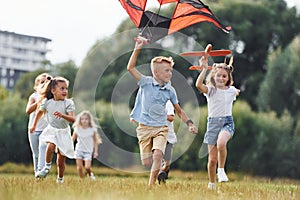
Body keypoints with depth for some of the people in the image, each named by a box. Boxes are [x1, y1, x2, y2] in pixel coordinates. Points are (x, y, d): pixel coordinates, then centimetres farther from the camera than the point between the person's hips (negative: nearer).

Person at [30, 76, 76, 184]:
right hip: (51, 130, 1)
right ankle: (47, 166, -10)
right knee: (51, 146, -31)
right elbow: (40, 112, 17)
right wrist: (34, 125, 24)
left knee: (61, 161, 5)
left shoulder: (68, 103, -11)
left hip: (64, 132, -1)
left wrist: (62, 115, -40)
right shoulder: (47, 102, -4)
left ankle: (60, 179, 25)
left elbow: (72, 119, -22)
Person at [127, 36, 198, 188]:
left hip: (161, 128, 1)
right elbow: (130, 68, -17)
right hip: (144, 128, -1)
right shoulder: (146, 83, -5)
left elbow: (179, 110, 16)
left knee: (157, 154, -23)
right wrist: (137, 49, -25)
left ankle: (151, 186, -17)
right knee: (147, 162, -4)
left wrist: (189, 124, 4)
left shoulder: (170, 90, 4)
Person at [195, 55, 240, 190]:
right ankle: (211, 184, 17)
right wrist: (204, 69, -25)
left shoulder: (232, 90, 8)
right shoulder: (210, 90, -1)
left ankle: (221, 169, -15)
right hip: (213, 122, 0)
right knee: (212, 158, 0)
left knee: (221, 143, -35)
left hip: (227, 122, 0)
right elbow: (199, 85, -25)